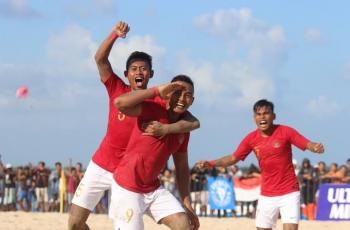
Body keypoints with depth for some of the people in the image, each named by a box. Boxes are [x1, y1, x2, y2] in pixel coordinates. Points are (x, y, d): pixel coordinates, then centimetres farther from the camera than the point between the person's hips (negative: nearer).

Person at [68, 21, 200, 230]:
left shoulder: (160, 102, -10)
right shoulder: (117, 90, -4)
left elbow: (194, 123, -19)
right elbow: (100, 59, -16)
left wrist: (166, 129, -34)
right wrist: (115, 34, -31)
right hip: (100, 166, 3)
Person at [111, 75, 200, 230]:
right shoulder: (153, 110, -16)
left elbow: (182, 168, 14)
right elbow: (120, 103, -35)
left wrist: (188, 207, 11)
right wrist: (157, 91, -29)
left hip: (153, 188, 7)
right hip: (128, 188, -7)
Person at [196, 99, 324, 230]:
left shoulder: (285, 132, -9)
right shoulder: (252, 138, 1)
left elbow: (308, 145, -14)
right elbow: (234, 158, 8)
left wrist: (316, 148, -38)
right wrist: (210, 163, -3)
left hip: (289, 193, -4)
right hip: (267, 195, 4)